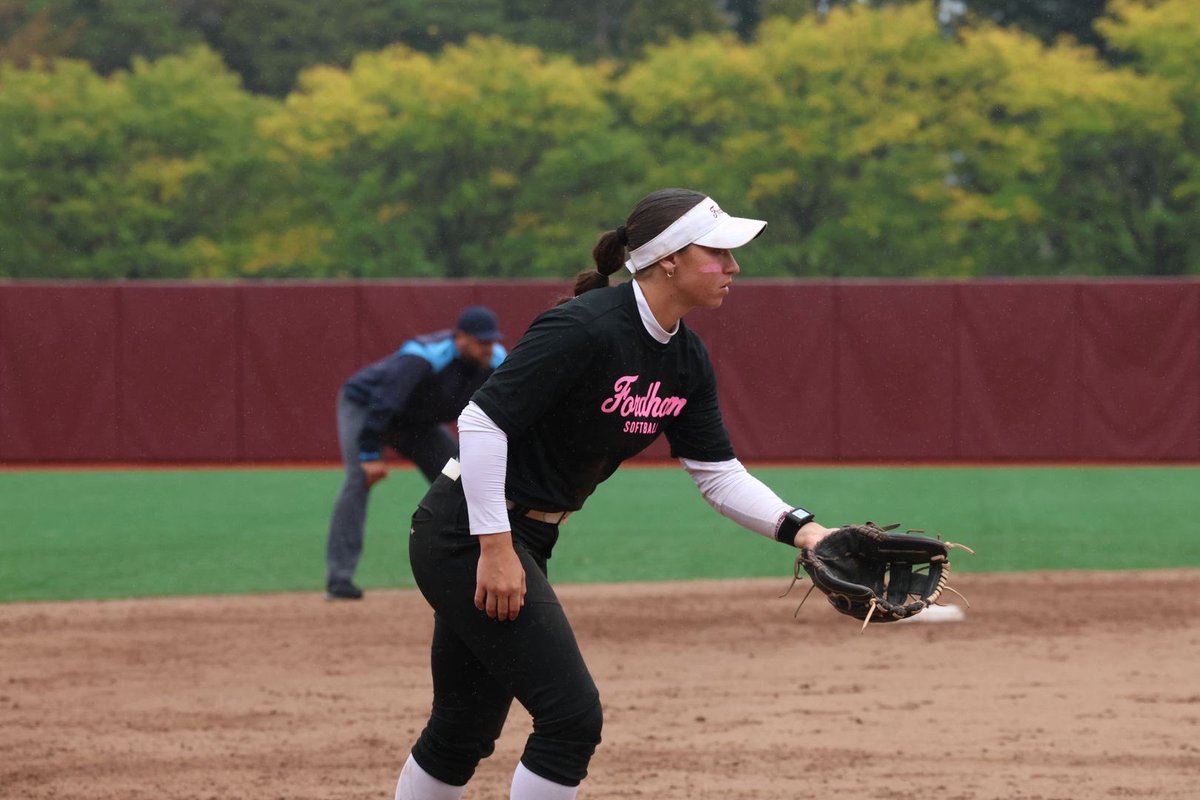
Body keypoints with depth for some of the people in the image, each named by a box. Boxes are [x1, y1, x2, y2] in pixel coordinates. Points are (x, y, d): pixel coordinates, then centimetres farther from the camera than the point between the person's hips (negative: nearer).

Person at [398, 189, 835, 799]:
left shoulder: (685, 360, 4)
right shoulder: (585, 328, -23)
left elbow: (718, 474, 9)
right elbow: (481, 421, -25)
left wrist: (799, 528, -7)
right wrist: (495, 549, -25)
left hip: (527, 537, 9)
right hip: (470, 534, -9)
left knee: (465, 727, 16)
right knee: (571, 715, -11)